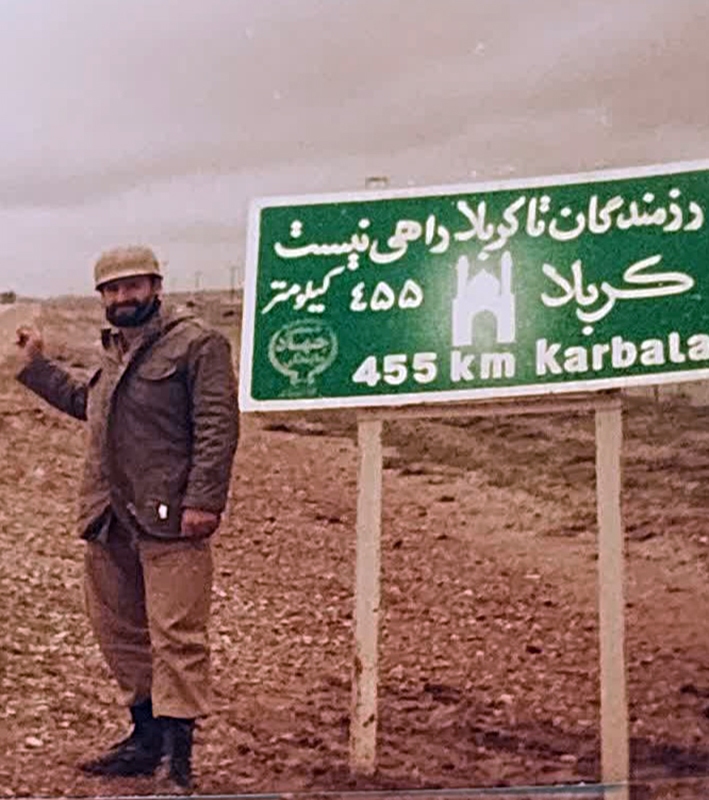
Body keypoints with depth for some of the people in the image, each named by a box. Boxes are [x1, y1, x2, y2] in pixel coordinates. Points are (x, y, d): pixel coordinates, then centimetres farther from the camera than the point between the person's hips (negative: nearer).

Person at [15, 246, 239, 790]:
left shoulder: (197, 344, -6)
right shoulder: (114, 350, 20)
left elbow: (217, 427, -13)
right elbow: (86, 403, 37)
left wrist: (203, 500, -20)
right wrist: (37, 367, 36)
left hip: (170, 520, -9)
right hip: (109, 520, 9)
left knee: (175, 636, -8)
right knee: (119, 631, 15)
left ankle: (178, 754, -7)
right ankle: (146, 735, 28)